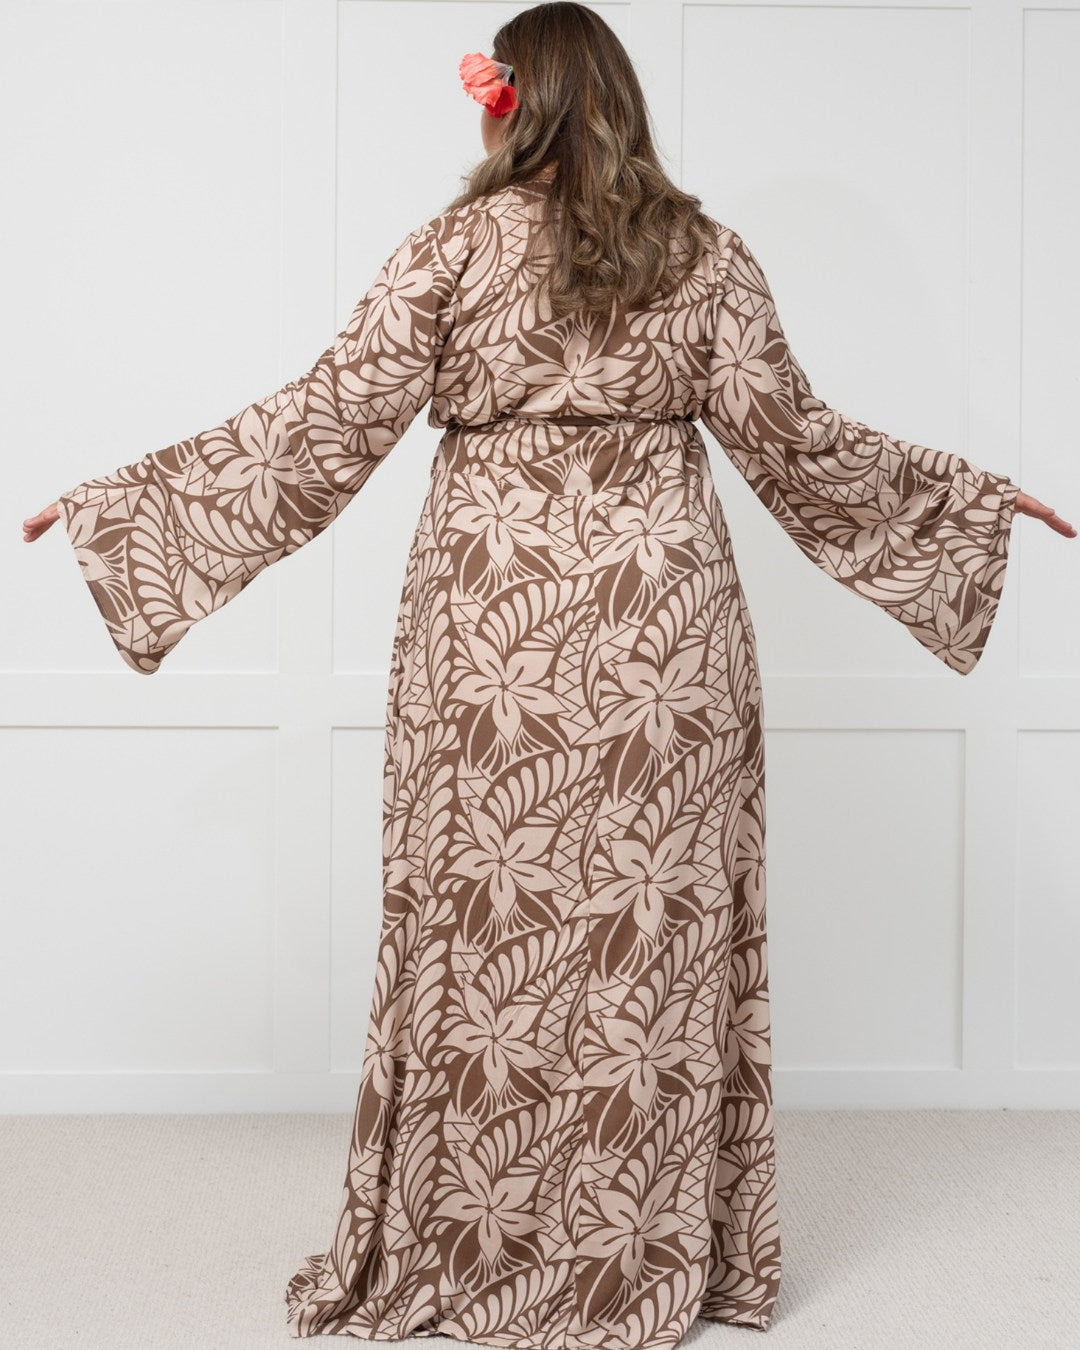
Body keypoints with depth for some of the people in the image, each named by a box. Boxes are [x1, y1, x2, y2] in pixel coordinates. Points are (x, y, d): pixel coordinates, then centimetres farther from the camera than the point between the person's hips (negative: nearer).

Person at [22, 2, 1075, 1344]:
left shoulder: (457, 244, -1)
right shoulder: (705, 253, 4)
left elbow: (331, 420, -4)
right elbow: (790, 438, 4)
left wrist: (114, 499, 4)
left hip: (491, 622, -1)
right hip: (663, 623, 2)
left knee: (483, 929, 8)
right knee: (650, 934, 9)